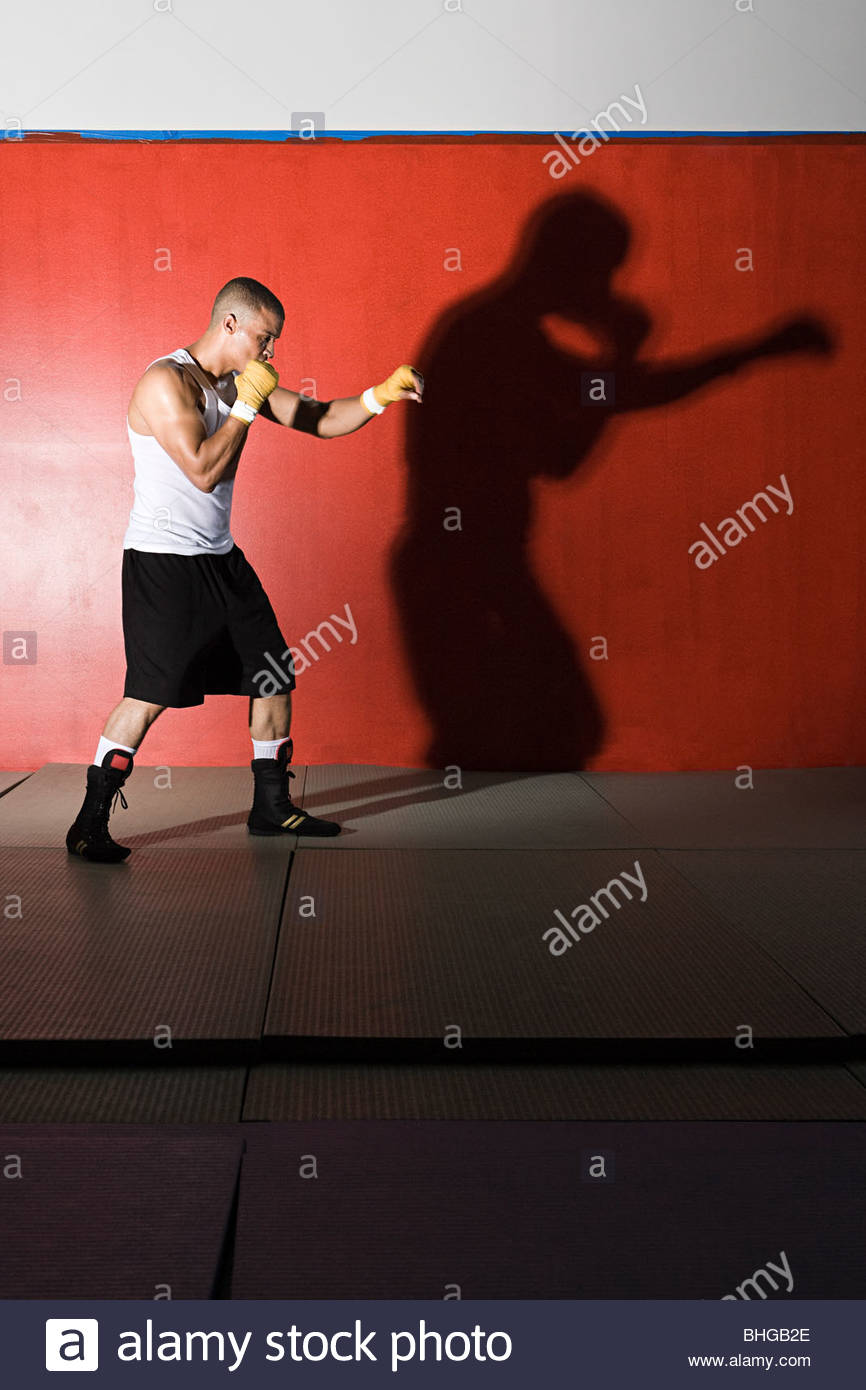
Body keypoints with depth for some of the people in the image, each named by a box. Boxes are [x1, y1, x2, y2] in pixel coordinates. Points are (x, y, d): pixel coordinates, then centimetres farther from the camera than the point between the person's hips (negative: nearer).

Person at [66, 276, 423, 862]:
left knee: (274, 674, 9)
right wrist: (247, 405, -17)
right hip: (163, 562, -9)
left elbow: (320, 420, 10)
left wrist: (380, 396, -4)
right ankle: (89, 824, -1)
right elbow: (204, 472, -25)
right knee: (150, 694, -13)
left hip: (221, 559, 9)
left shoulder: (239, 382, 9)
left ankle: (272, 807, 22)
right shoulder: (167, 382, -16)